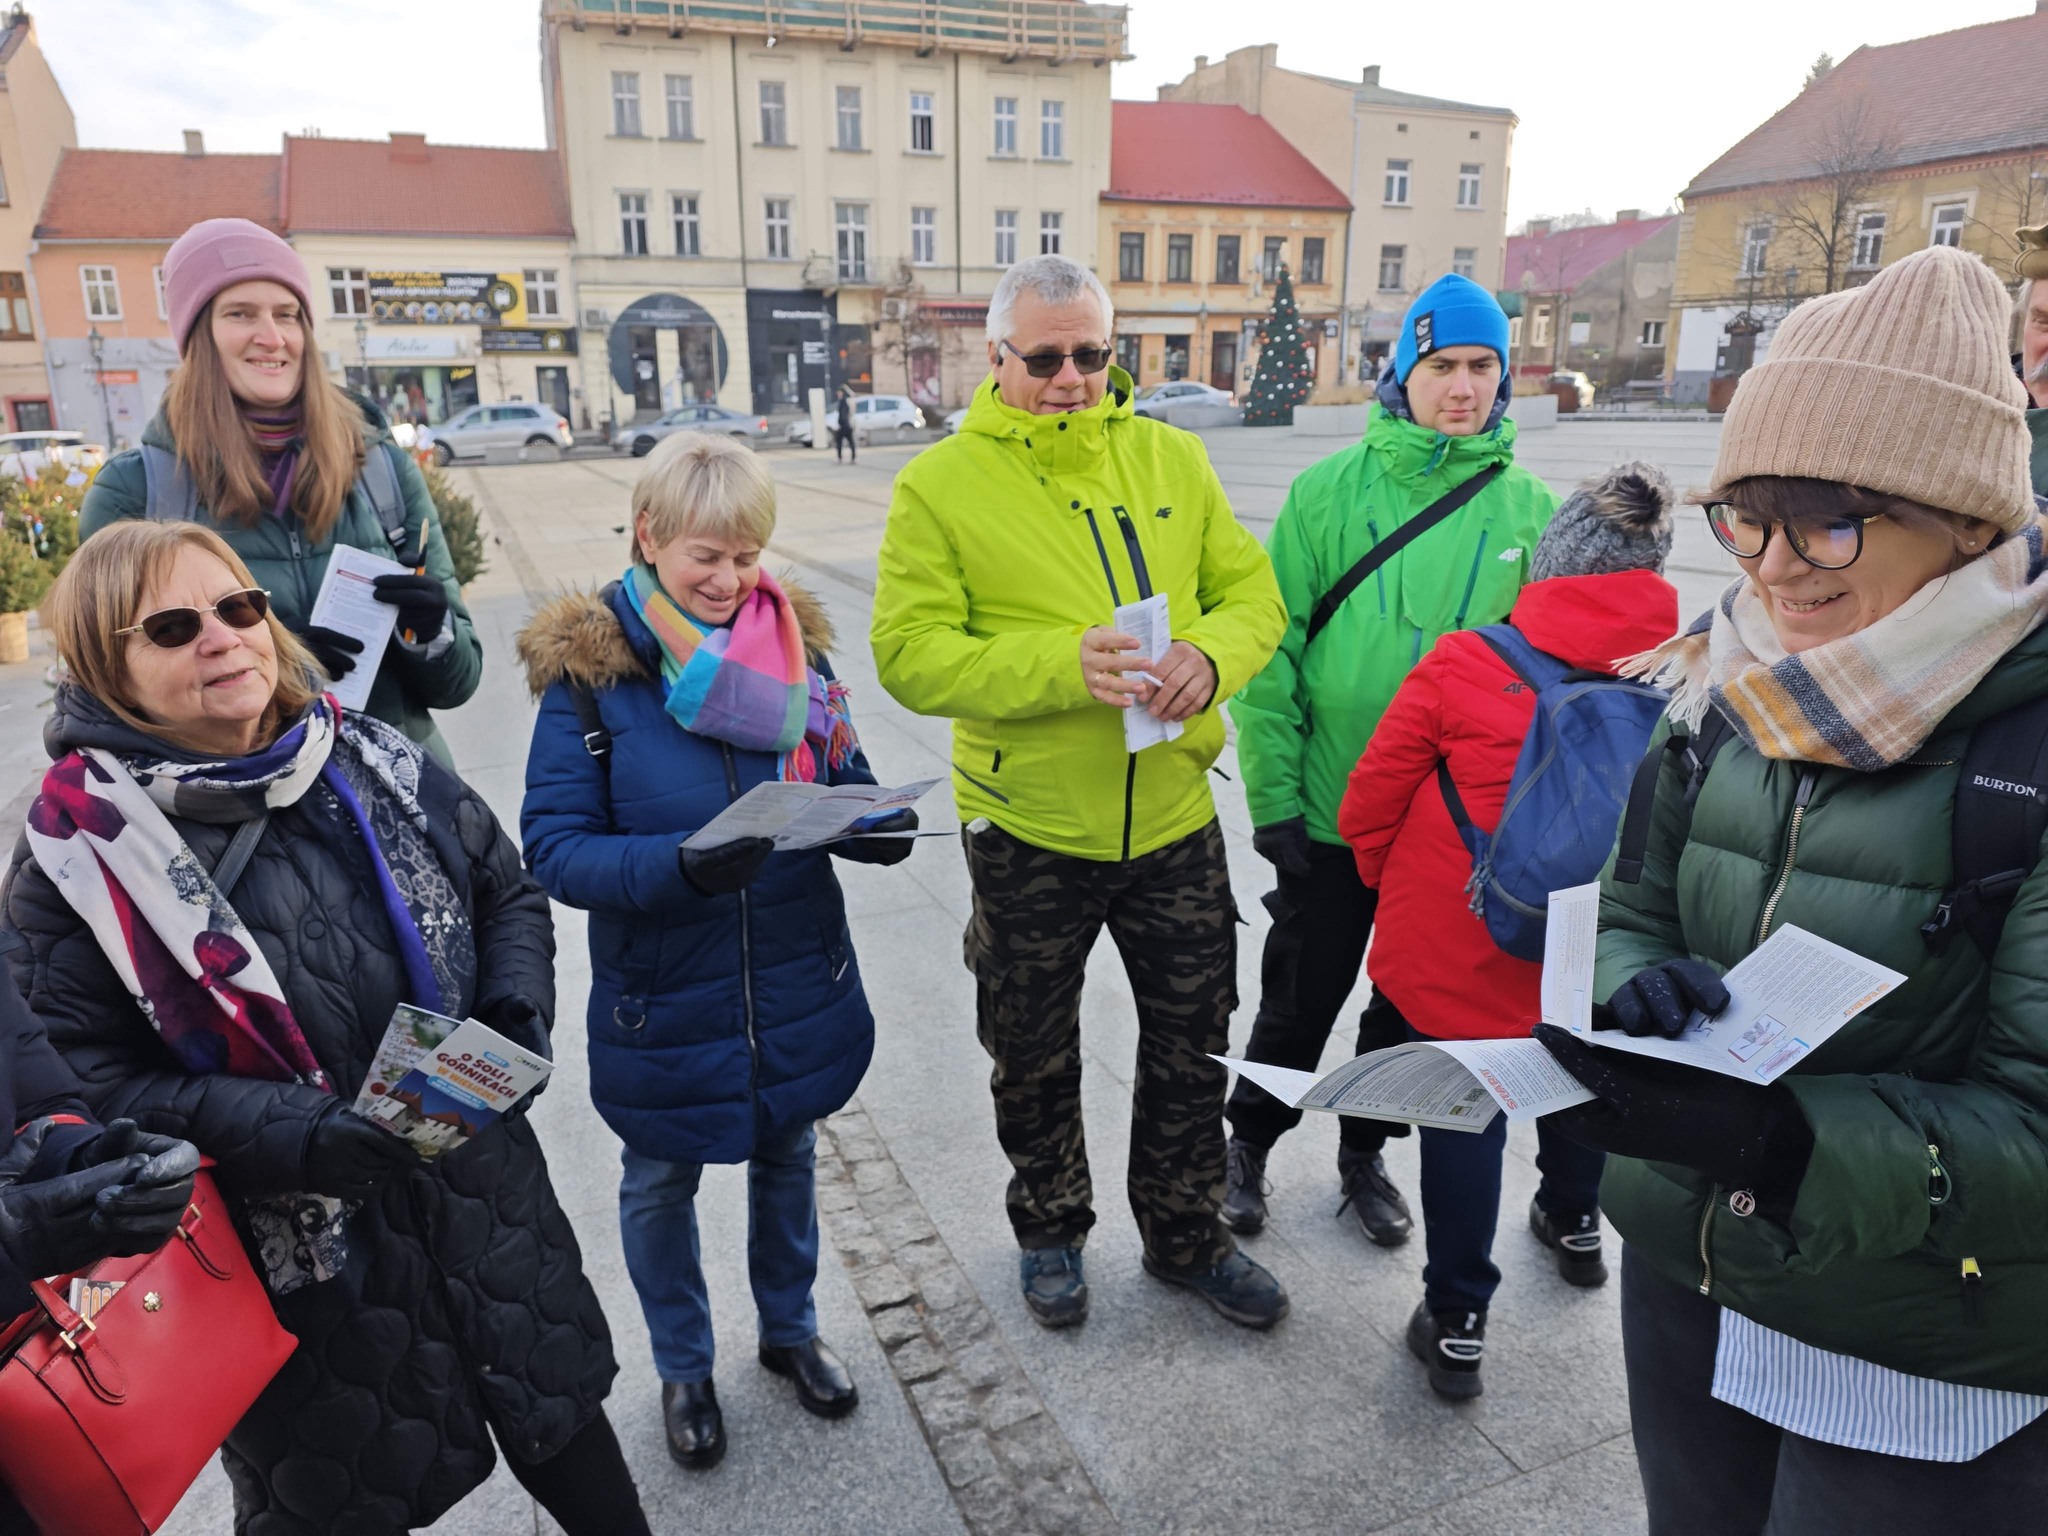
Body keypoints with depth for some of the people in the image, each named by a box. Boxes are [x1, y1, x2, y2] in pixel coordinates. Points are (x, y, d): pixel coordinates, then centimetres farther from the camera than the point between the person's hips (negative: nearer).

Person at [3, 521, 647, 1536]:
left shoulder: (371, 760, -3)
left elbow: (507, 893, 7)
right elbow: (85, 1081, -13)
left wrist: (515, 1013, -11)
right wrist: (289, 1135, -25)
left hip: (481, 1187, 3)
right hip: (297, 1253, -3)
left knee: (562, 1424, 22)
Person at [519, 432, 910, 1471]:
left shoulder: (792, 639, -4)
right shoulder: (587, 666, -14)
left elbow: (842, 783, 4)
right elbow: (555, 846, -17)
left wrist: (874, 825, -19)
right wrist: (679, 867, -34)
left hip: (795, 983, 3)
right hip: (662, 995, -3)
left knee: (786, 1157, 23)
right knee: (662, 1183, 18)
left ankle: (789, 1328, 50)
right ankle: (683, 1366, 45)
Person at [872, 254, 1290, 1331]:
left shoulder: (1171, 457, 3)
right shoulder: (941, 483, -9)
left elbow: (1251, 589, 4)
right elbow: (910, 653, -15)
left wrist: (1210, 654, -19)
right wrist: (1063, 666, -28)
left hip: (1173, 817, 3)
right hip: (1029, 833, -3)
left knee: (1191, 1043, 18)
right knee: (1034, 1057, 17)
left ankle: (1185, 1236, 43)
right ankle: (1050, 1232, 45)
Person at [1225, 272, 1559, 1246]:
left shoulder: (1527, 507, -1)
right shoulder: (1330, 490, -8)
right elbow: (1273, 646, -8)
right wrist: (1273, 792, -12)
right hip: (1331, 812, -2)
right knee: (1300, 999, 11)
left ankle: (1364, 1152, 41)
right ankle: (1249, 1145, 36)